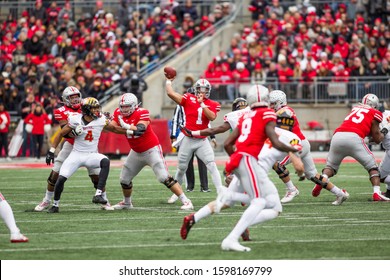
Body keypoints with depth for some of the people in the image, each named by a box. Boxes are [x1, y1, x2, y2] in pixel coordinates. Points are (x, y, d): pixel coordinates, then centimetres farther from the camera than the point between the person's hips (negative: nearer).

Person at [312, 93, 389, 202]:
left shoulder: (356, 108, 30)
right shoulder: (375, 114, 15)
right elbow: (377, 139, 18)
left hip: (337, 136, 4)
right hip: (353, 138, -4)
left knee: (330, 166, 20)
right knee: (372, 167, 11)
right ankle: (377, 193, -5)